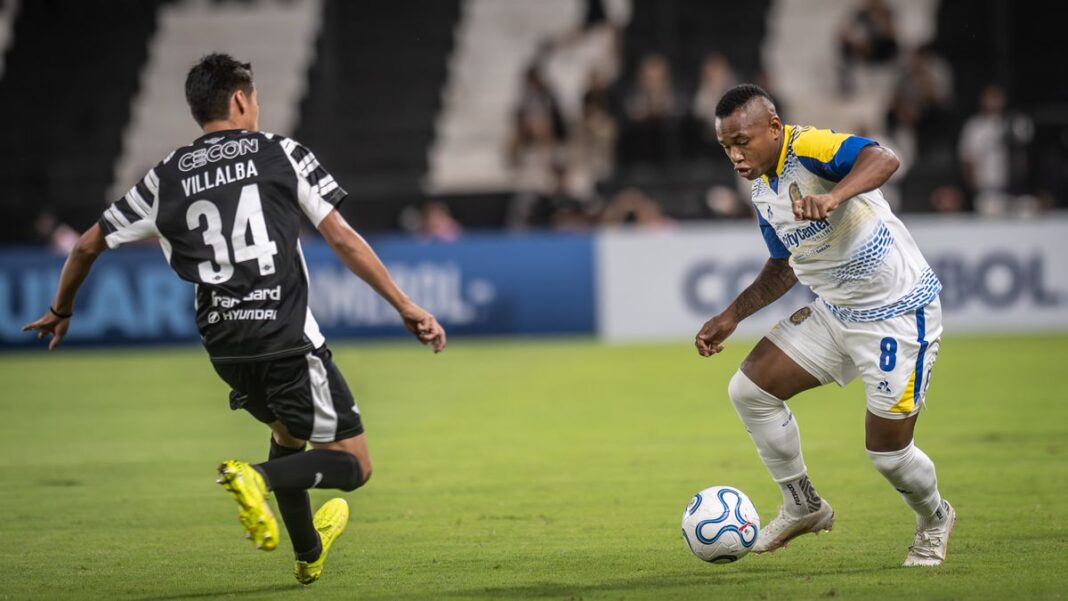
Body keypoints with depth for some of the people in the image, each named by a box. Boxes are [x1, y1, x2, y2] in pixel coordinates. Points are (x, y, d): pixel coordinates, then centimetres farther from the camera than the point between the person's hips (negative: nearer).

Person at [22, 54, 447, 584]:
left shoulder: (166, 178, 10)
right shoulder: (282, 154, 2)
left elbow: (88, 246, 16)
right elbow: (343, 240, -3)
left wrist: (61, 312, 33)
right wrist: (406, 308, 1)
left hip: (223, 345, 5)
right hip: (288, 339, -5)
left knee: (286, 429, 33)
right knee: (353, 464, 1)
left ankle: (308, 554, 38)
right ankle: (262, 477, -25)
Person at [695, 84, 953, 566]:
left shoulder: (809, 147, -22)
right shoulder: (763, 192, 5)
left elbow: (882, 159, -42)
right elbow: (783, 268, 20)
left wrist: (834, 196, -59)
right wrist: (732, 317, 13)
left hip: (898, 314, -9)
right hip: (835, 312, 9)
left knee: (887, 450, -5)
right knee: (749, 390, 1)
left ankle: (934, 520, 28)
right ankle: (803, 508, 18)